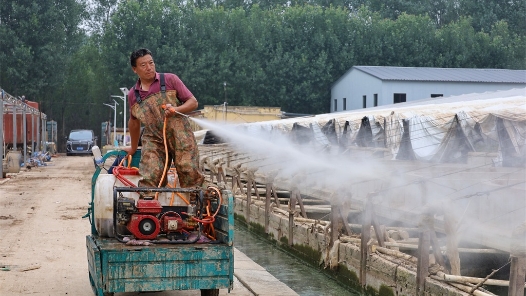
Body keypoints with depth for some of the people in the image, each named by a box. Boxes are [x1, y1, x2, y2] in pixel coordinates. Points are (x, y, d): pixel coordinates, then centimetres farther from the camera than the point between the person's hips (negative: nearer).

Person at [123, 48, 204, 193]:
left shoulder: (170, 80, 4)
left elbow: (193, 102, 4)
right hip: (153, 140, 2)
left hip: (180, 136, -2)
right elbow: (134, 122, 28)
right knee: (149, 178, -14)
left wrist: (176, 109, -15)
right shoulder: (133, 94, 12)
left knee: (190, 172, -14)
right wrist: (133, 148, 35)